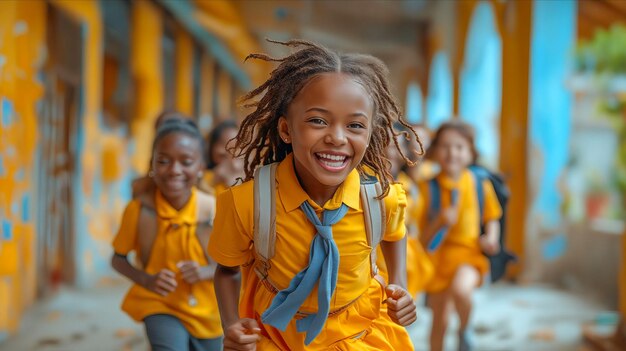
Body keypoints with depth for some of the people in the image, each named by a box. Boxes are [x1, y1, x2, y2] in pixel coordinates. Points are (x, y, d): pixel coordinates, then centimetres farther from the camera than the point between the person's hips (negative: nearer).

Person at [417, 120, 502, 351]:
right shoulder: (428, 187, -6)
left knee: (461, 288, -32)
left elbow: (492, 219, 10)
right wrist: (440, 221, -24)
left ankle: (465, 332, -1)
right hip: (439, 256, 1)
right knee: (440, 320, 7)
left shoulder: (480, 185, -2)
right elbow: (423, 236, -5)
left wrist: (491, 238, -9)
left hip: (469, 254, -1)